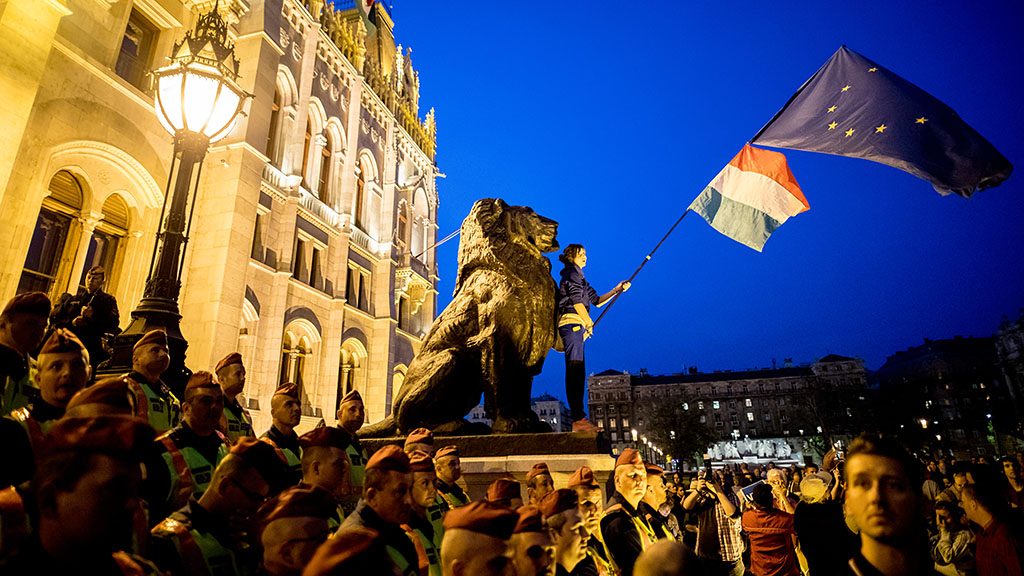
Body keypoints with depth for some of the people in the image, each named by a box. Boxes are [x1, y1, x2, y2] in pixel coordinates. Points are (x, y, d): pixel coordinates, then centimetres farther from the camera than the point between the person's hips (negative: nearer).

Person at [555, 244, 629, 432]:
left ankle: (578, 420, 2)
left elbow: (596, 300, 25)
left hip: (575, 327, 10)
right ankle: (578, 420, -21)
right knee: (575, 372, -16)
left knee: (576, 373, 3)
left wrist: (617, 290, 18)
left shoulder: (579, 277, 30)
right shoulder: (571, 273, 1)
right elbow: (576, 300, -10)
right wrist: (589, 322, -6)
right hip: (572, 323, -10)